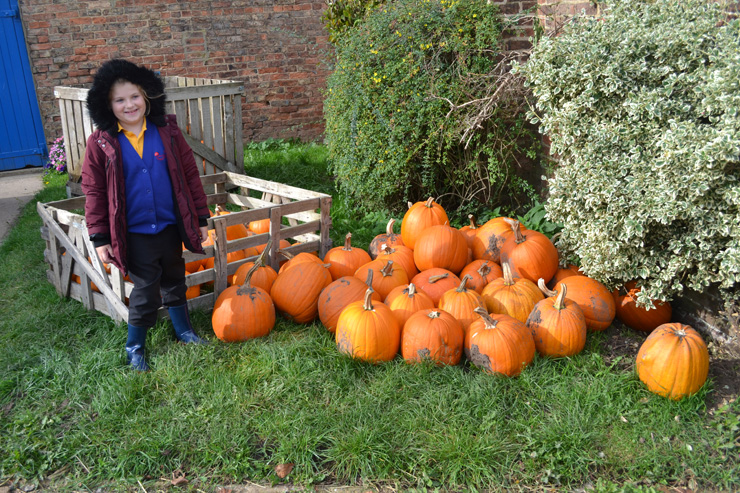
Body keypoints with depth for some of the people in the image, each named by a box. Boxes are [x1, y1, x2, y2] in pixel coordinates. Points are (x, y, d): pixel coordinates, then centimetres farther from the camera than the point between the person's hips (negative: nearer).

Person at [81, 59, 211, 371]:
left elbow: (190, 175, 2)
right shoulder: (101, 143, -7)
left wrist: (201, 217, 2)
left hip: (170, 227, 3)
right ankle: (135, 346, 27)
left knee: (174, 280, 20)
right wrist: (99, 238, -5)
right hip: (135, 234, -3)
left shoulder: (167, 132, -2)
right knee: (145, 290, 4)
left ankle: (183, 330, 42)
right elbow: (94, 193, -3)